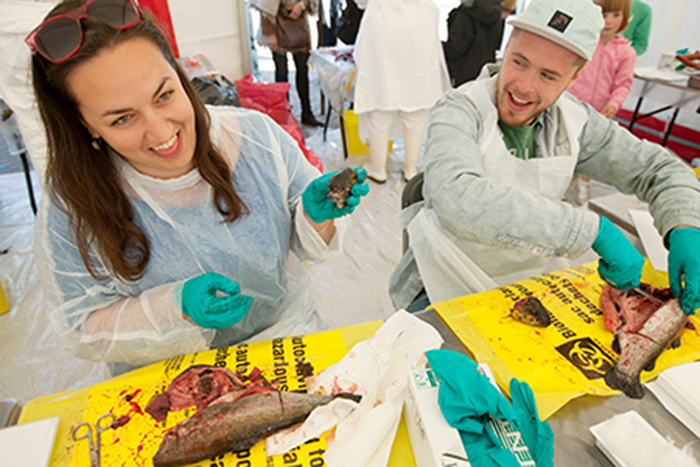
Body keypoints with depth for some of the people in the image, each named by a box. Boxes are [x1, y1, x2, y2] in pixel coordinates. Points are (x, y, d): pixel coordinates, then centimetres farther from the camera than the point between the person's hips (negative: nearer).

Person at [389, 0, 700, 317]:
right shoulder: (459, 111, -21)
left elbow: (658, 167, 7)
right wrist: (594, 229, -38)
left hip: (531, 279, 5)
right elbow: (457, 200, -41)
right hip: (450, 289, -4)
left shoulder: (572, 120, -5)